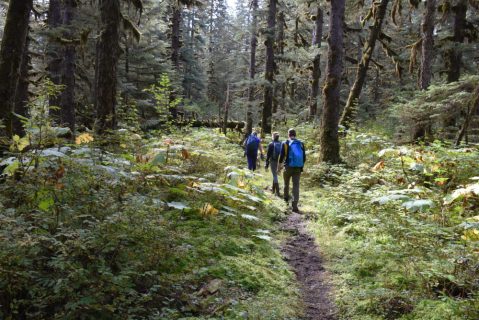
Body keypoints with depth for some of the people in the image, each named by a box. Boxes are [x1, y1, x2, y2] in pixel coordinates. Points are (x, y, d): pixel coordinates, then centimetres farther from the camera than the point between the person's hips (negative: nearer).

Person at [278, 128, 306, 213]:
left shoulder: (285, 143, -3)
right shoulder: (301, 144, 6)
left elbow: (282, 156, -4)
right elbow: (304, 157, 9)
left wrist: (279, 166, 7)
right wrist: (301, 166, 21)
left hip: (288, 167, -1)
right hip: (298, 168, 1)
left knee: (286, 184, 20)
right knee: (296, 185, -2)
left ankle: (286, 198, 37)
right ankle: (294, 205, -12)